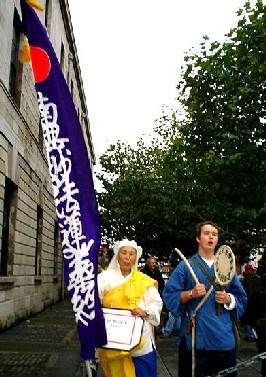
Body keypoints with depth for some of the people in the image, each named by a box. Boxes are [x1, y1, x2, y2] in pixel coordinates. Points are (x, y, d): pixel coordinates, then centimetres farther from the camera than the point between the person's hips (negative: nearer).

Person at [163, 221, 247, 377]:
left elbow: (241, 298, 12)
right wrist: (191, 294, -16)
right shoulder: (185, 266, 2)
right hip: (195, 336, -2)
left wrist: (228, 299, -8)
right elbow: (169, 295, -2)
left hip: (224, 337, 3)